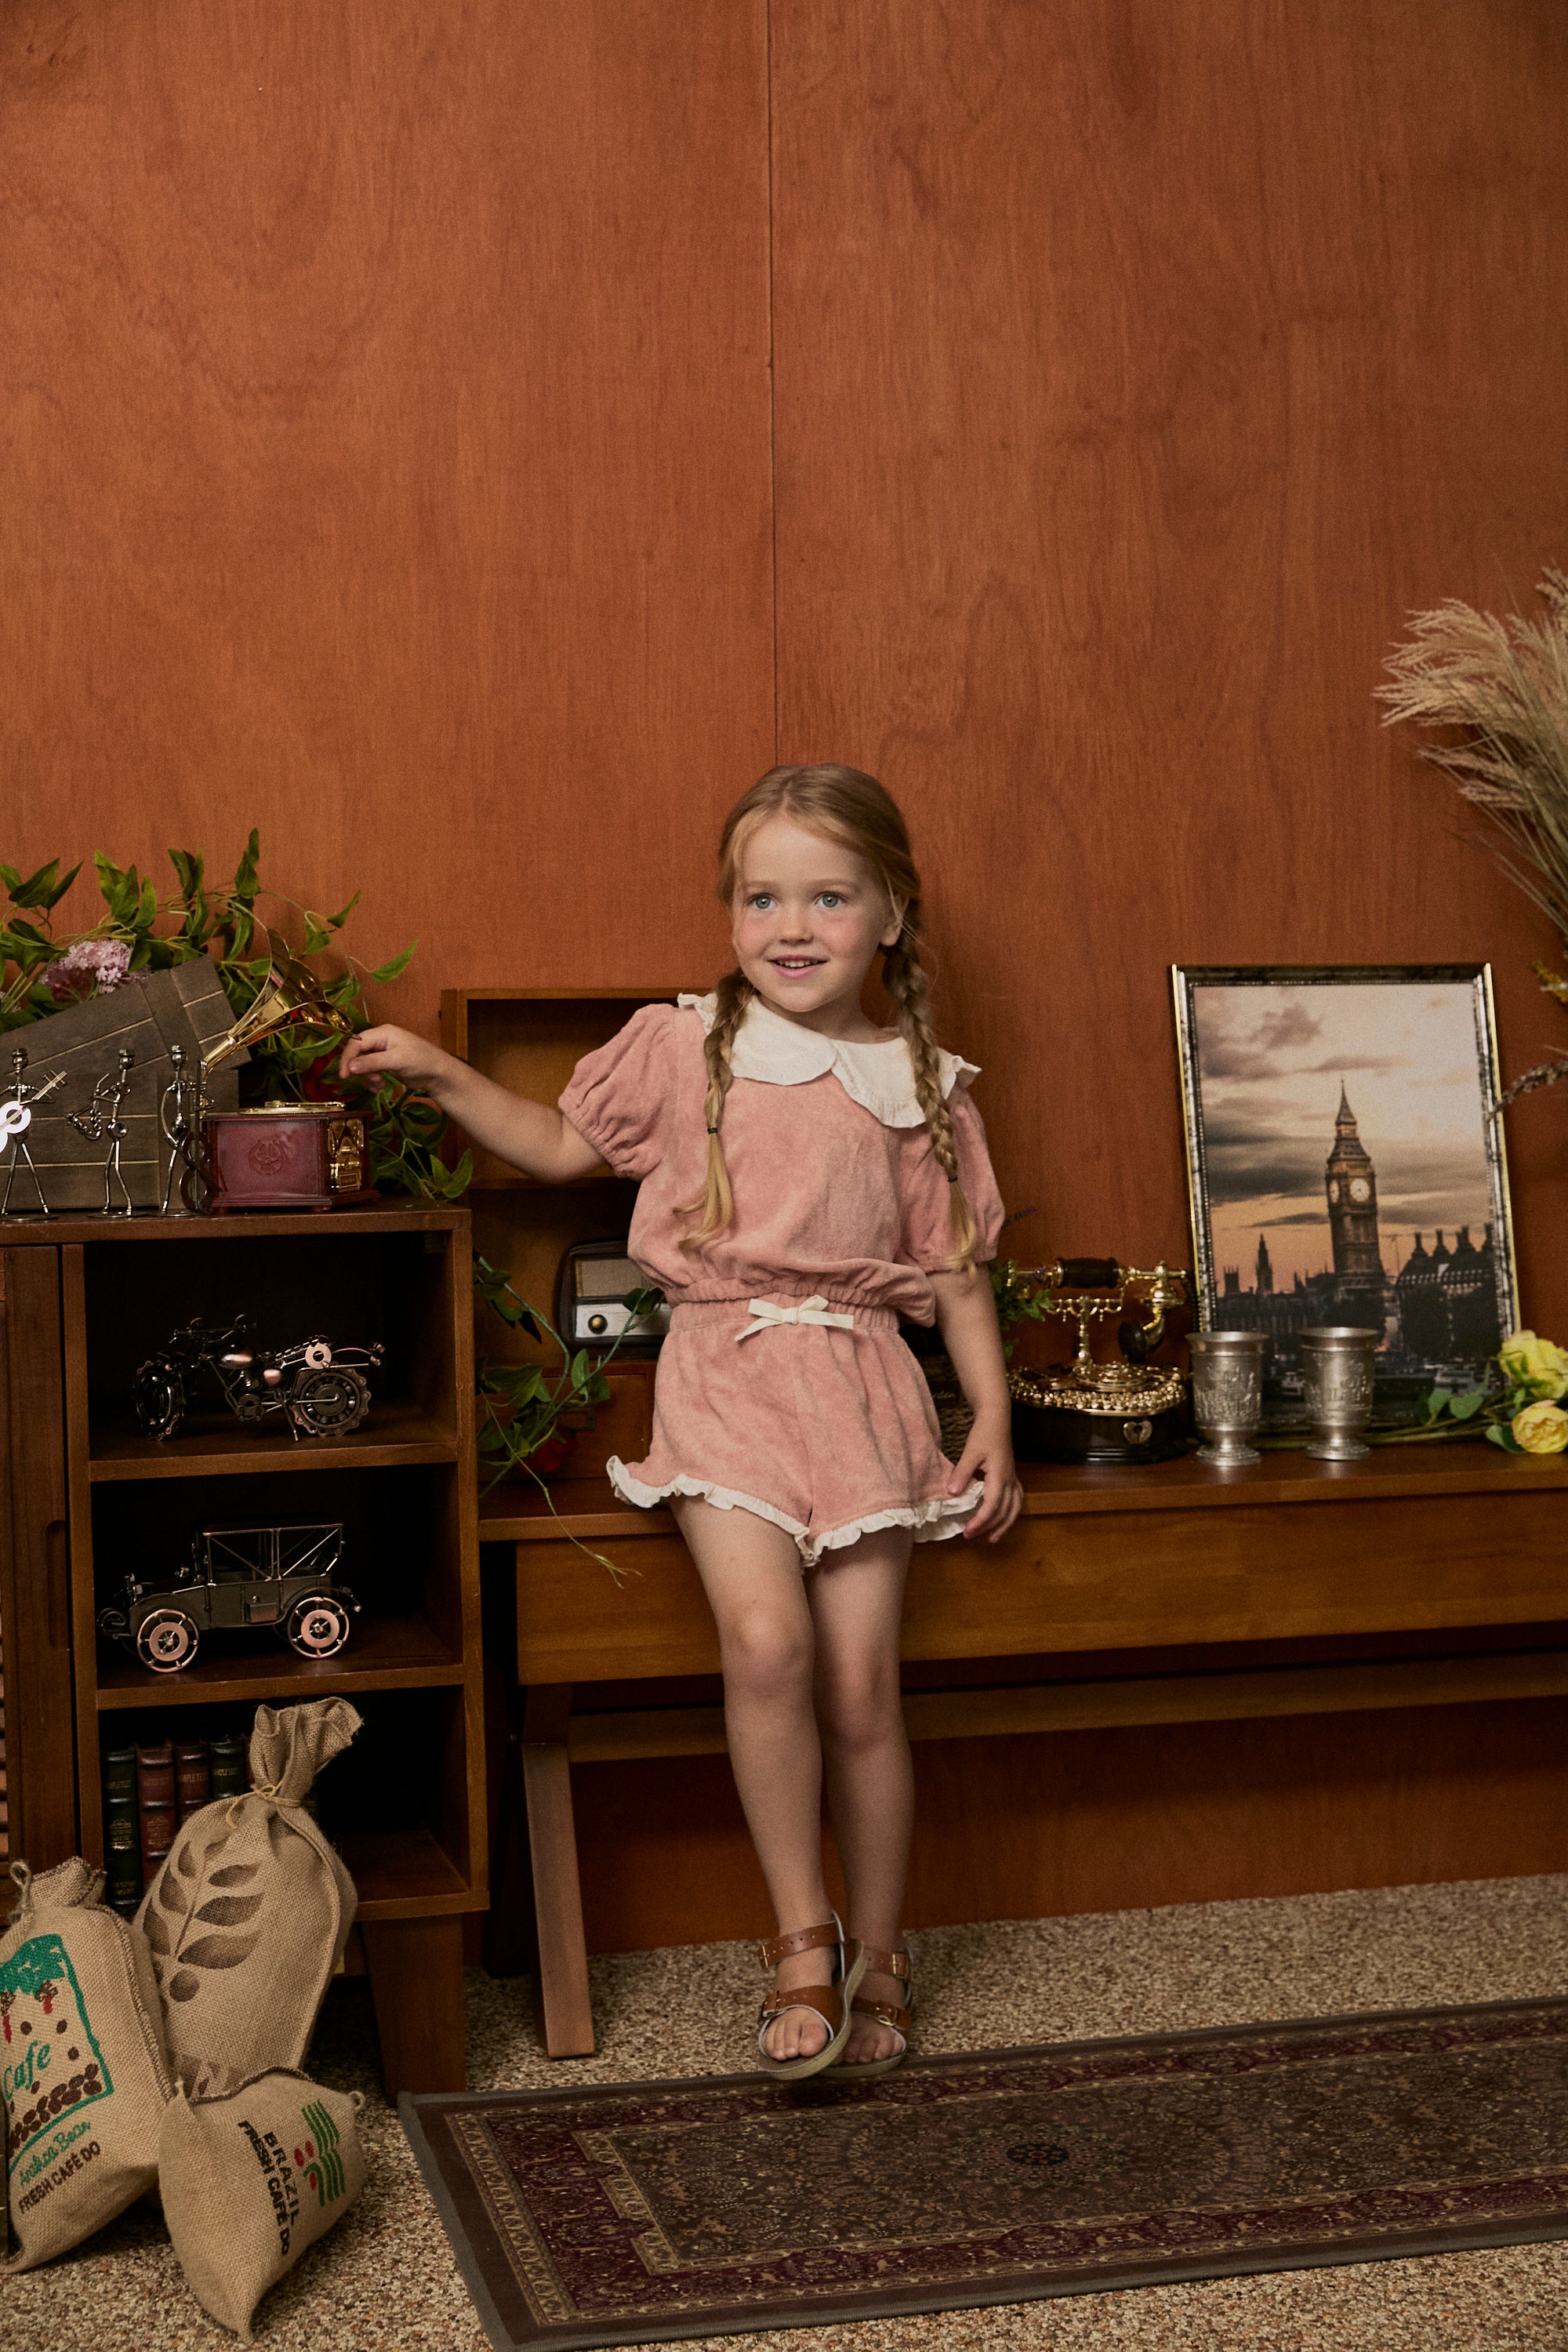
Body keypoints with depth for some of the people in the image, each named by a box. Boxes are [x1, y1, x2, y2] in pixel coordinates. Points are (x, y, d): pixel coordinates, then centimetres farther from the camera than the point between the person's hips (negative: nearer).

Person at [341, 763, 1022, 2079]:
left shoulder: (920, 1087, 9)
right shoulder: (683, 1048, 8)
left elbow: (957, 1272, 12)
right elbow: (565, 1145, 21)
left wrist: (995, 1420, 4)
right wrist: (444, 1078, 10)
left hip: (862, 1379, 1)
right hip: (725, 1371, 0)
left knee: (861, 1683, -5)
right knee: (767, 1637, -23)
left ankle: (879, 1954, 16)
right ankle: (803, 1939, -7)